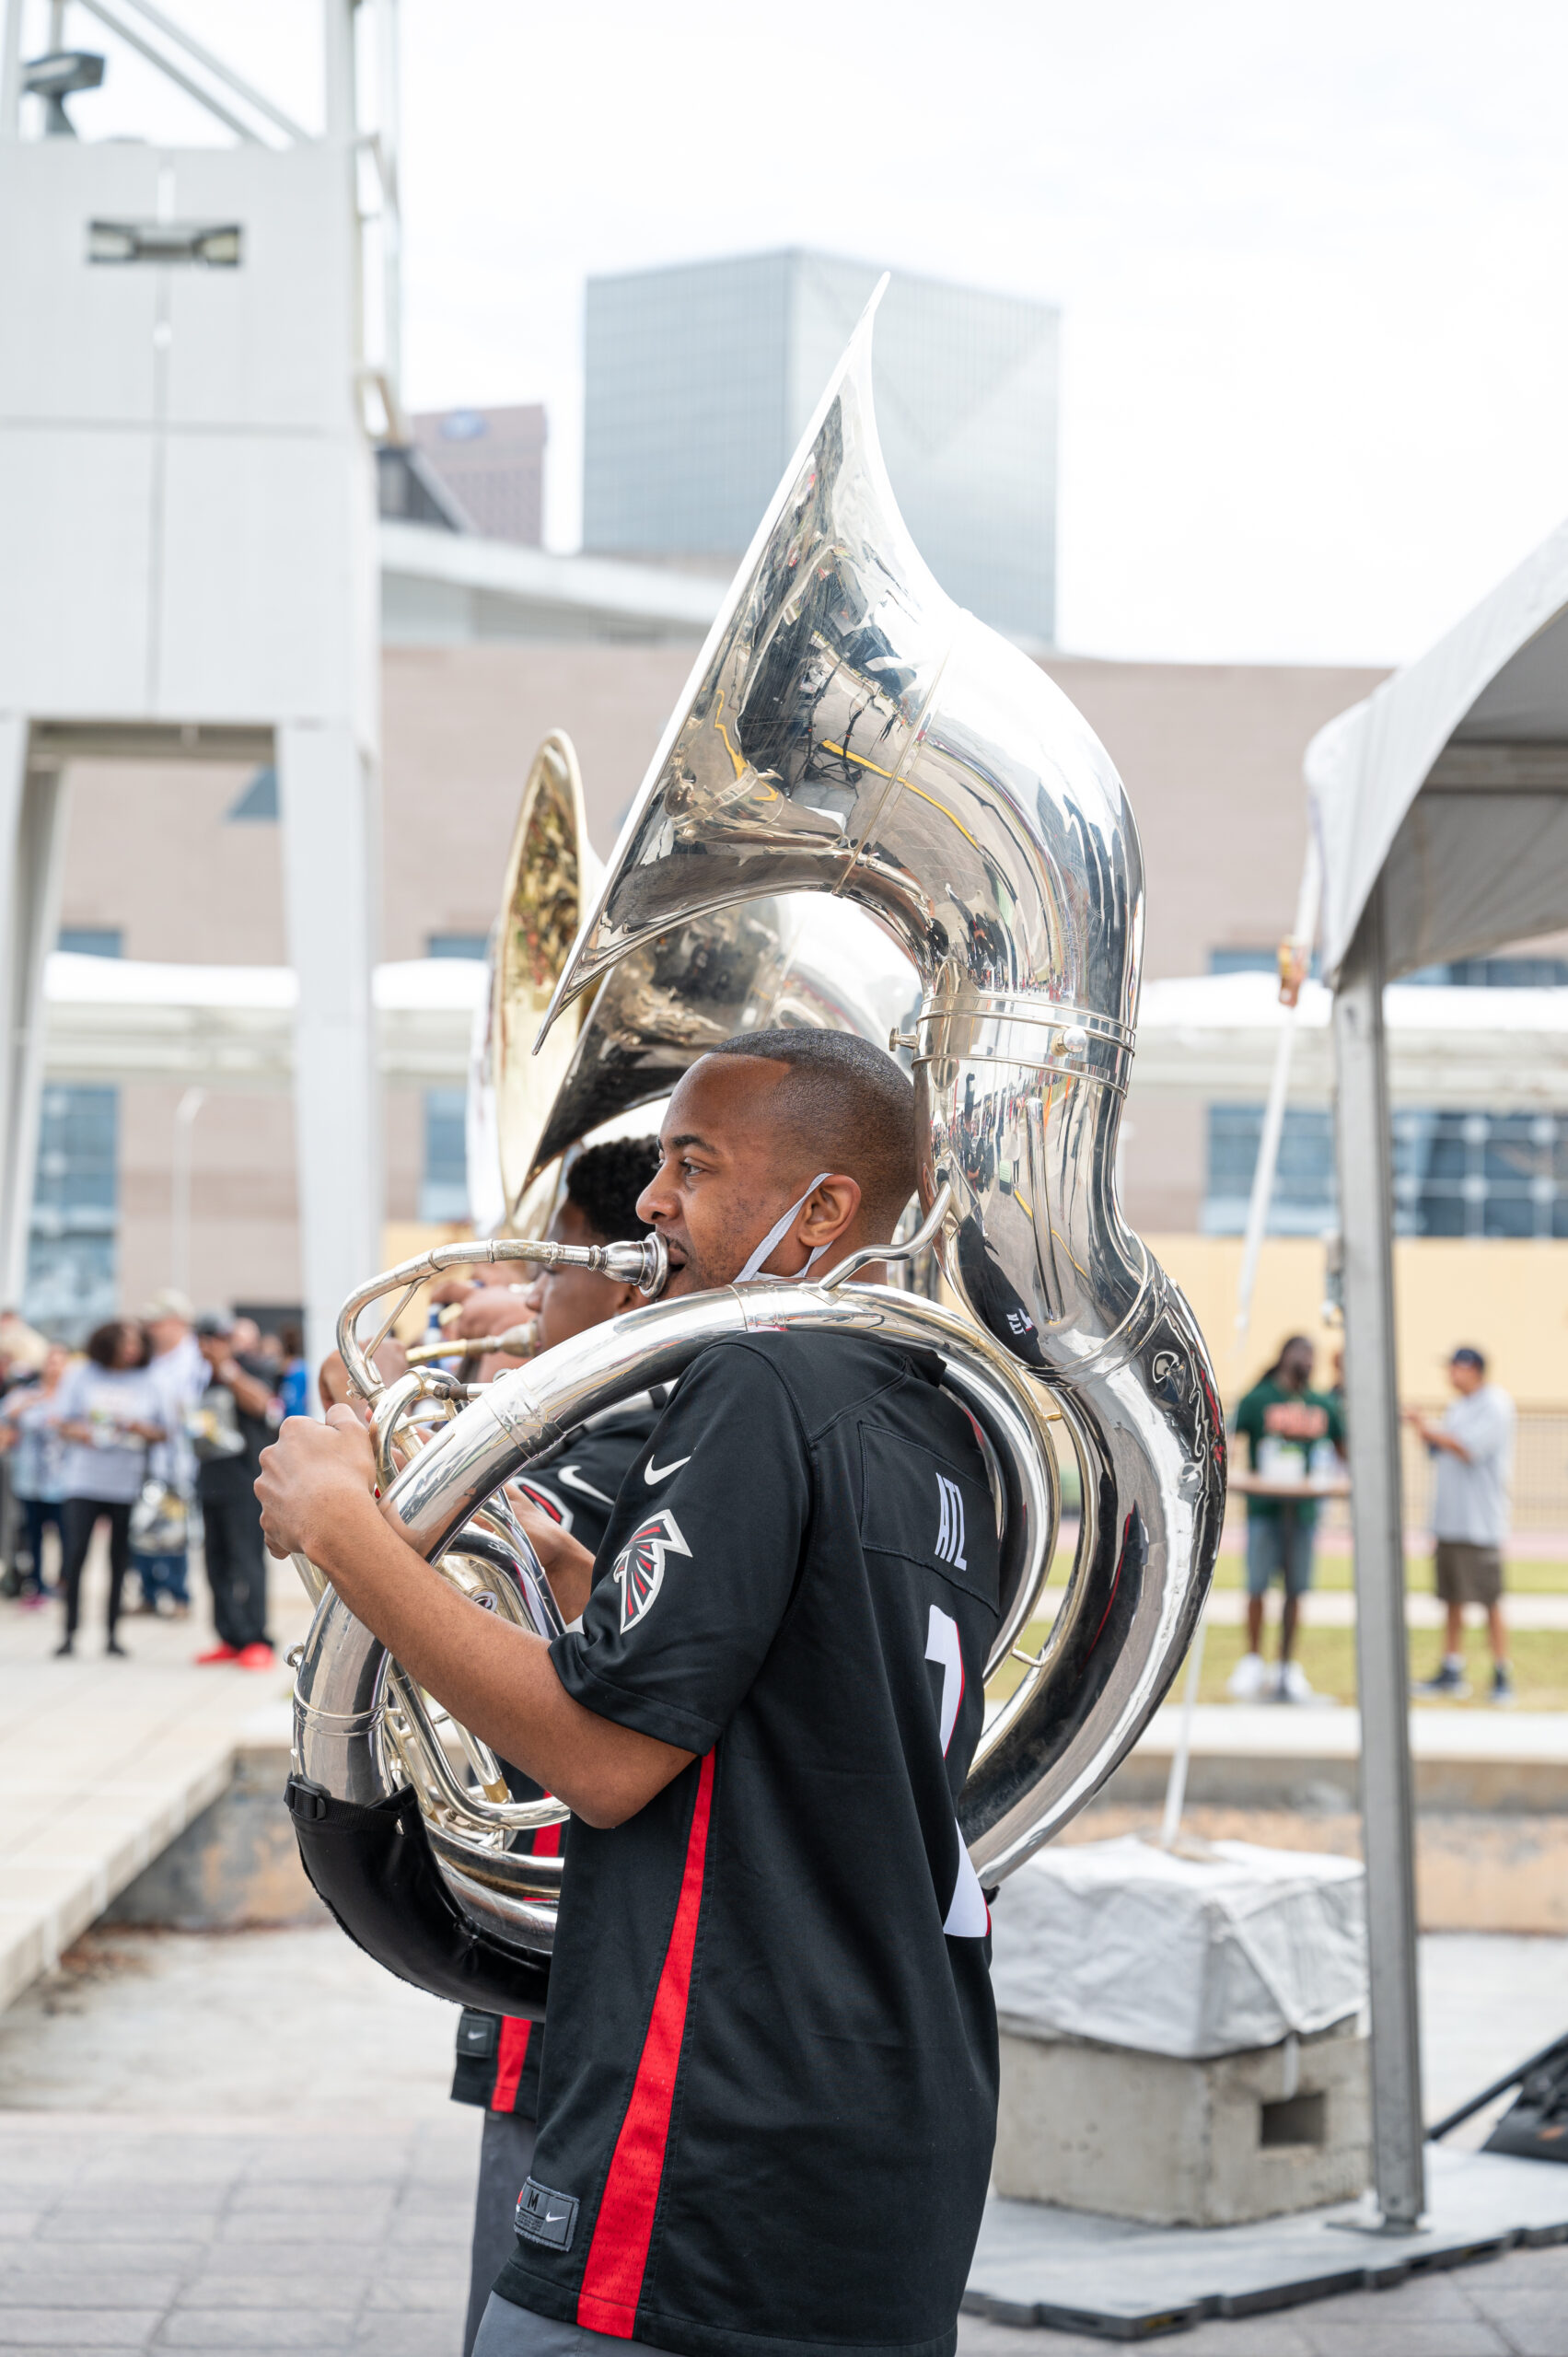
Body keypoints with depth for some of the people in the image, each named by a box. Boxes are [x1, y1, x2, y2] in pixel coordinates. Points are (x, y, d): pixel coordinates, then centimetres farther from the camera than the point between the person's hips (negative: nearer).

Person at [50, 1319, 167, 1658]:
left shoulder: (149, 1382, 7)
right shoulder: (81, 1375, 5)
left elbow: (163, 1432, 10)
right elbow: (59, 1421, 7)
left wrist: (140, 1429, -10)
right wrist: (77, 1432, -13)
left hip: (128, 1483, 1)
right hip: (84, 1480, -1)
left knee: (120, 1559, 2)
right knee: (75, 1553, -9)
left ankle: (113, 1633, 11)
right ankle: (70, 1632, -1)